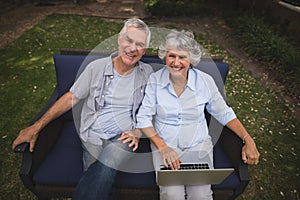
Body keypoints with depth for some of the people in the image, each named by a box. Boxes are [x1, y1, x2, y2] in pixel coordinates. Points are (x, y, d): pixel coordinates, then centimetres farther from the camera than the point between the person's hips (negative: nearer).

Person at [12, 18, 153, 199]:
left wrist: (138, 132, -4)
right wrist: (36, 127, 2)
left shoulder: (147, 73, 5)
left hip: (123, 137, 0)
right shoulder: (97, 67, 1)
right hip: (94, 137, 0)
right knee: (99, 179, -25)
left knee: (104, 170, -29)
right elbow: (70, 98, 4)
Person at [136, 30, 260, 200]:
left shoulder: (205, 81, -6)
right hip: (164, 144, 0)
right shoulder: (155, 80, -7)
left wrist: (248, 140, -7)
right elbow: (144, 117, -6)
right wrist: (162, 147, -17)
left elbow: (224, 114, 4)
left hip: (198, 145, 1)